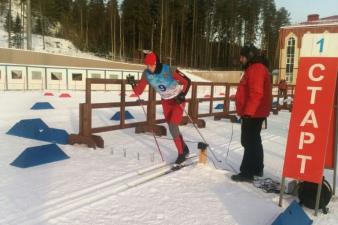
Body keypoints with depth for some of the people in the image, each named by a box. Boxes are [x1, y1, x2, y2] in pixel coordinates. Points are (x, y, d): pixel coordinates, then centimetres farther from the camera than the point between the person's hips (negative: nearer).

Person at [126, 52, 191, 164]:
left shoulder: (169, 70, -28)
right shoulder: (146, 74, -15)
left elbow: (187, 81, -20)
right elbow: (138, 91, -11)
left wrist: (182, 95, -33)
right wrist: (133, 84, -30)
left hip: (178, 100, -5)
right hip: (165, 102, 6)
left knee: (173, 127, -13)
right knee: (172, 128, 12)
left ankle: (181, 153, 5)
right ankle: (184, 149, 34)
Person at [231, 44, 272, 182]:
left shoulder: (256, 68, -15)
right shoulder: (254, 68, 19)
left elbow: (256, 93, -26)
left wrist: (248, 111, -27)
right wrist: (246, 111, 24)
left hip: (253, 113, -11)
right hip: (255, 113, 11)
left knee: (249, 142, -8)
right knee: (254, 141, 17)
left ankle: (247, 173, -3)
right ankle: (257, 169, 28)